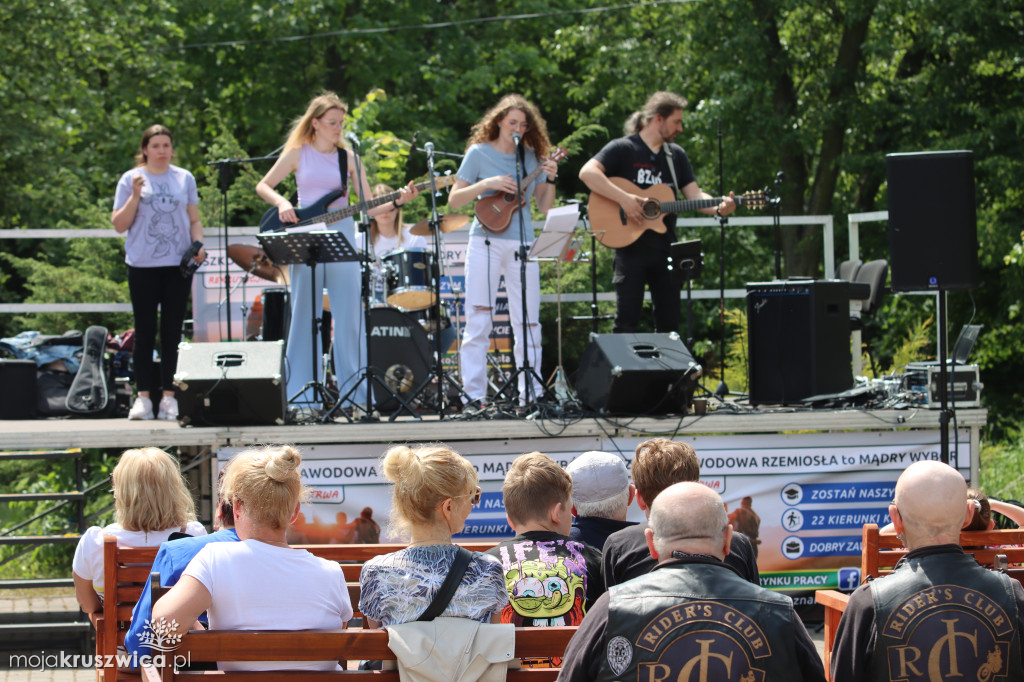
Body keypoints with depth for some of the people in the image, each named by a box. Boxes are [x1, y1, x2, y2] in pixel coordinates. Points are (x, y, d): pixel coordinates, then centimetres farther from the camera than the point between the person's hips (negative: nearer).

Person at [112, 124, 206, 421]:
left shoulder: (184, 179, 11)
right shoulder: (131, 179, 4)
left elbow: (194, 220, 15)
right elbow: (119, 225, 1)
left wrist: (198, 246, -3)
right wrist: (135, 196, -12)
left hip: (178, 265, 1)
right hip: (143, 265, -1)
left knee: (172, 332, 2)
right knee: (145, 332, 0)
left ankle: (169, 396, 6)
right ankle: (143, 397, 4)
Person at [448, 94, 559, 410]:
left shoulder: (531, 156, 11)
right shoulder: (479, 153, 2)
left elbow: (544, 207, 10)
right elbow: (454, 199, -1)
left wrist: (550, 180, -6)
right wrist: (487, 184, -14)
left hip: (522, 242, 3)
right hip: (486, 240, -3)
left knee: (528, 322, 3)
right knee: (478, 320, -6)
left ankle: (531, 394, 8)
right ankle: (474, 396, -6)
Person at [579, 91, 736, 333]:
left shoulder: (676, 155, 14)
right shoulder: (623, 149, -4)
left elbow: (694, 195, 10)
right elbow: (587, 172, -18)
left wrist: (719, 207, -11)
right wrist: (624, 198, -26)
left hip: (665, 248, 6)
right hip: (631, 247, -6)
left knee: (669, 323, 6)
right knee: (627, 323, -7)